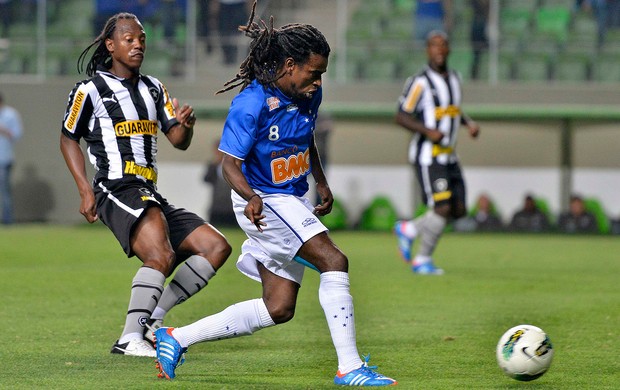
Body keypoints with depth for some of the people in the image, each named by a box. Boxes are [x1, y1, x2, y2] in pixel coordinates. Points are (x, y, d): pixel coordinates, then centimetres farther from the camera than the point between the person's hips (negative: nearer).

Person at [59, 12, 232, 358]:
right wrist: (85, 190, -2)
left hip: (150, 196, 8)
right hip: (116, 191, -8)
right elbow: (69, 138, 7)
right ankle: (130, 339, -26)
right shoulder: (91, 90, 0)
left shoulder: (153, 88, 18)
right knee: (161, 256, -31)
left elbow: (178, 141, 17)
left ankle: (152, 319, 0)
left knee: (216, 247, 2)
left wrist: (185, 124, -8)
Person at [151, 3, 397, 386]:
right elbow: (231, 164, -19)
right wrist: (251, 197, -37)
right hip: (264, 202, -9)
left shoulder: (309, 95, 2)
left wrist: (322, 182, 18)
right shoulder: (251, 104, -21)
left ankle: (176, 338, 16)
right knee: (334, 261, -23)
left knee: (279, 309, 8)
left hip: (294, 203, 9)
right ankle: (349, 367, -20)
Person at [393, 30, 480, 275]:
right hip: (427, 156, -8)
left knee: (458, 210, 5)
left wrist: (469, 123, 8)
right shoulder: (420, 82, -11)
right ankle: (422, 260, 1)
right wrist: (428, 131, -23)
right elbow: (401, 117, -11)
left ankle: (409, 230, 23)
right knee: (442, 208, -14)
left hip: (449, 157, 8)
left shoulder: (454, 79, 13)